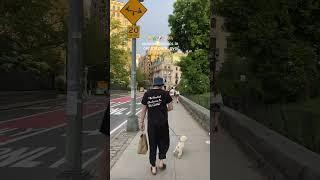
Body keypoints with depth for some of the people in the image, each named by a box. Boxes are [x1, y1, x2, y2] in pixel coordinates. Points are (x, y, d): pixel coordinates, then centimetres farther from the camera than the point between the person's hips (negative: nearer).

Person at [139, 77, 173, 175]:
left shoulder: (147, 94, 1)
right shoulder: (165, 93, -6)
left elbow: (143, 110, 3)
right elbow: (171, 107, -2)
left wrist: (141, 122, 11)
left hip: (151, 123, 2)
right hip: (163, 123, -2)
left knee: (152, 144, 12)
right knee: (164, 142, 20)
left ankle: (153, 167, 18)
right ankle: (161, 161, 15)